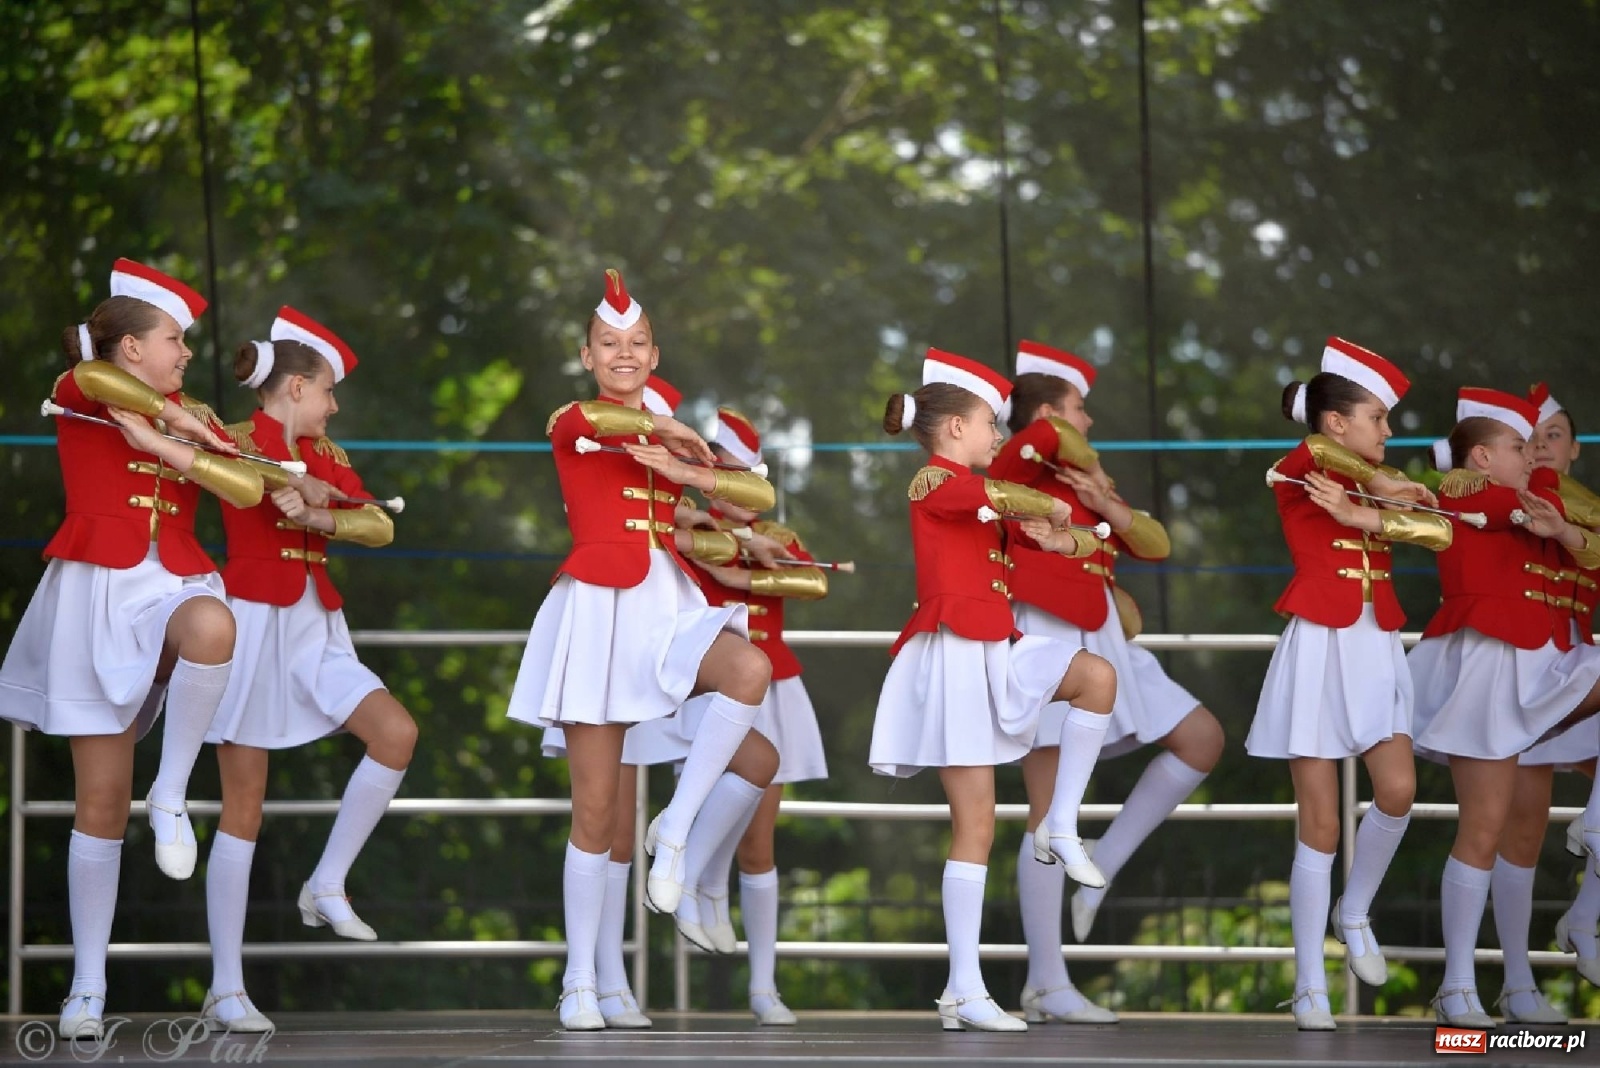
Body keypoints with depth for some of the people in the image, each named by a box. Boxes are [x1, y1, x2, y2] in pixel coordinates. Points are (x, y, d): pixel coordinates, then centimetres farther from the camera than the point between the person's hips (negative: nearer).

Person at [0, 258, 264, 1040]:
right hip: (98, 595, -2)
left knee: (212, 626, -38)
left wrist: (162, 442, -7)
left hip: (173, 588, 2)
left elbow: (247, 488, -2)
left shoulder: (188, 417, 15)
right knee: (101, 801, -4)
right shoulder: (79, 398, 4)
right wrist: (170, 414, -13)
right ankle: (87, 988, 5)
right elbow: (93, 375, -22)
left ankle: (171, 797, -20)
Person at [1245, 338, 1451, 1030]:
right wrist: (1384, 486, -10)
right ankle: (1310, 987, 2)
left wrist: (1367, 517, -17)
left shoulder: (1375, 490, 15)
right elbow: (1319, 451, -28)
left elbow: (1440, 531, -3)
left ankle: (1354, 914, 15)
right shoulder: (1298, 474, -2)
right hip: (1318, 649, -5)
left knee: (1398, 792, -13)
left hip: (1375, 652, 5)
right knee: (1320, 823, -5)